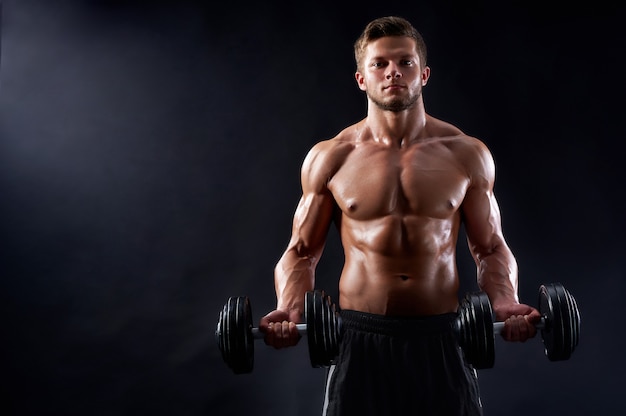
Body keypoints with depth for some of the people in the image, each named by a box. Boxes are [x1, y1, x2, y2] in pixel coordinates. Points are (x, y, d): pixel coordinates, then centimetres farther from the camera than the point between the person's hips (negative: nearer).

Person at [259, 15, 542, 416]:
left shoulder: (466, 154, 2)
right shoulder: (329, 158, 0)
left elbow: (490, 248, 7)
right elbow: (301, 252, 5)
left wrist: (506, 302, -12)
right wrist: (290, 306, -14)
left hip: (441, 337, 1)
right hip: (360, 337, 0)